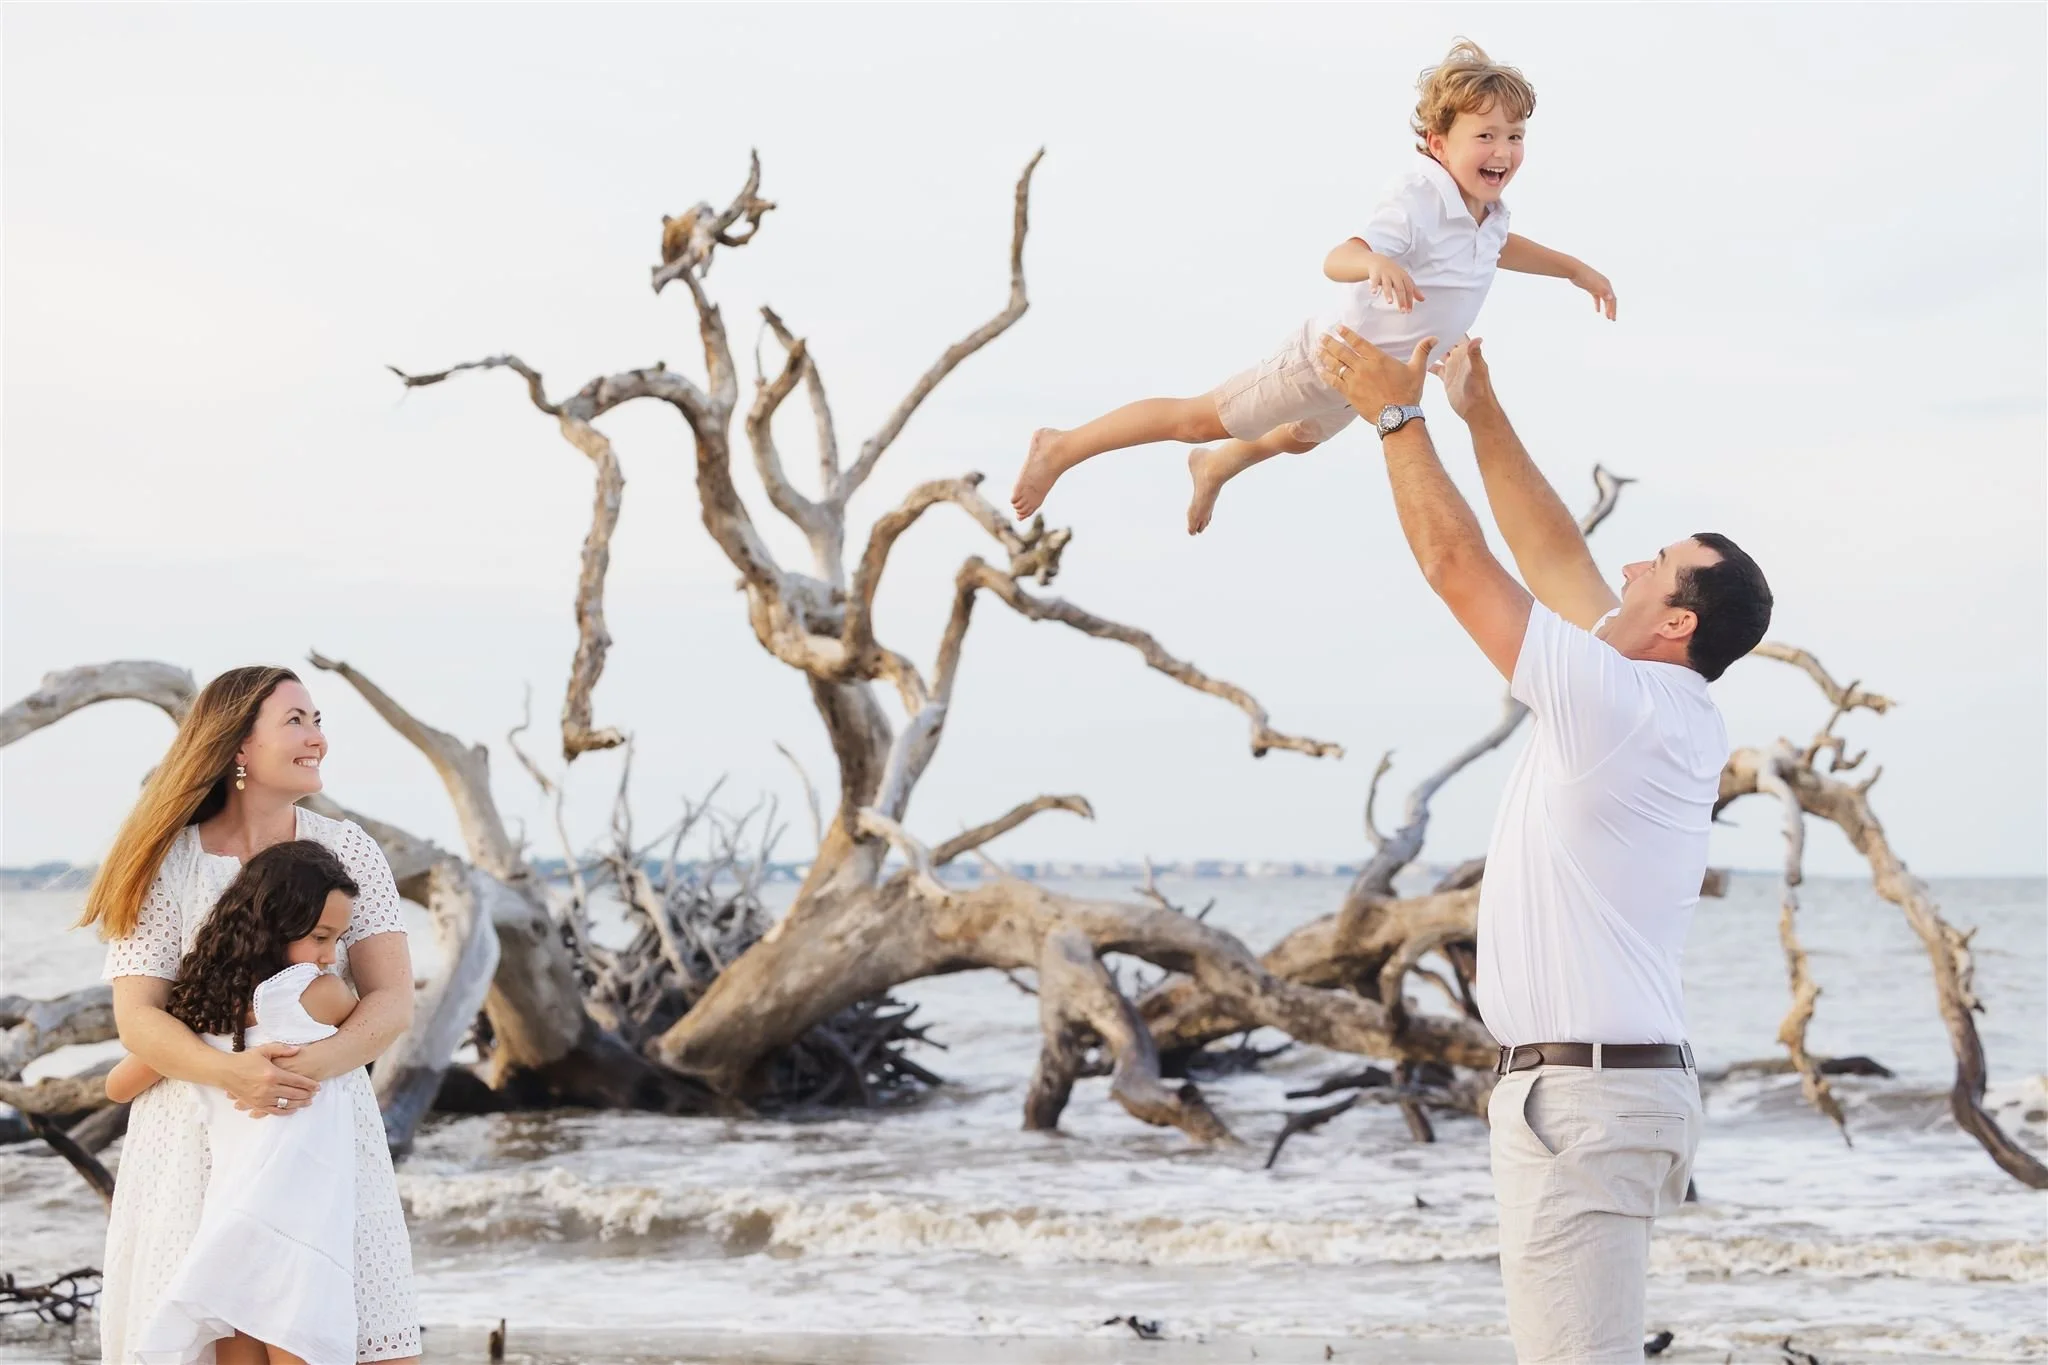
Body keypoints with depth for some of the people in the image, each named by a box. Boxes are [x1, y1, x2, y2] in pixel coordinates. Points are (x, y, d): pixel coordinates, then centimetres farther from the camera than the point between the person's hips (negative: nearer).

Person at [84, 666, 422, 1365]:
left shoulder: (348, 850, 5)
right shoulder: (166, 866, 0)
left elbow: (393, 1000, -3)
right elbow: (137, 1018, -7)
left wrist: (313, 1064, -22)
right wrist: (230, 1071, -26)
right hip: (195, 1140, -1)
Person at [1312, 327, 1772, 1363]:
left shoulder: (1617, 703, -15)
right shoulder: (1674, 717, 12)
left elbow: (1456, 564, -11)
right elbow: (1554, 557, 20)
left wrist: (1399, 416, 0)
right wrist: (1481, 413, 23)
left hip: (1580, 1088, -10)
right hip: (1616, 1076, 10)